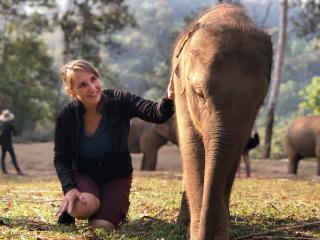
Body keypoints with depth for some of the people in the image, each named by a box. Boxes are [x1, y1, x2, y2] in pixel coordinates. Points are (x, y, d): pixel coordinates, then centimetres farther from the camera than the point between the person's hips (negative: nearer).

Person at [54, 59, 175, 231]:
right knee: (84, 207, -33)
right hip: (83, 175, 0)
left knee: (102, 226, -18)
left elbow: (156, 113, -32)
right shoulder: (66, 117, -16)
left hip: (117, 176, 0)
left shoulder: (119, 101, -19)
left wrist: (169, 99, -55)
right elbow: (61, 158, -8)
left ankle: (117, 206, 17)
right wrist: (69, 188, -25)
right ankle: (69, 208, 5)